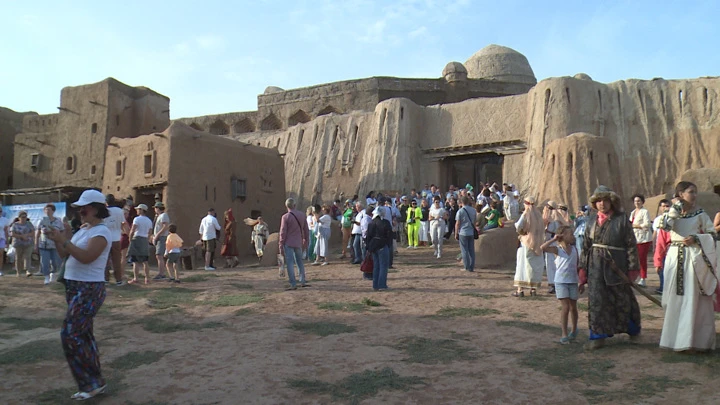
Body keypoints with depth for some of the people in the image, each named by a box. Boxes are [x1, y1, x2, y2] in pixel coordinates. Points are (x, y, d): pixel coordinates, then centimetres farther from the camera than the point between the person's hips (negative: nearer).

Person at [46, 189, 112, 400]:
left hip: (89, 290, -10)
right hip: (74, 287, 10)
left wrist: (64, 240, -23)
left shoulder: (101, 232, -14)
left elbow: (86, 257, -26)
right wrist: (57, 241, -1)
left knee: (70, 335, -11)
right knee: (83, 335, 12)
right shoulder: (83, 229, 14)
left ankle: (93, 381, 0)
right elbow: (66, 255, 15)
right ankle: (94, 383, 21)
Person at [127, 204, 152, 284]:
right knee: (145, 262, 9)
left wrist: (130, 239, 0)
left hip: (137, 239, -6)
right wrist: (147, 241, 17)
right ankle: (147, 278, 7)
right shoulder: (149, 221, 12)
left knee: (135, 261, -2)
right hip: (145, 241, 6)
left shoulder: (137, 219, -7)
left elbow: (132, 231, -12)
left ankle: (135, 278, -4)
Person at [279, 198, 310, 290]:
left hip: (288, 244, -5)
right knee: (300, 262, 17)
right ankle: (302, 282, 20)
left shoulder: (285, 217, -12)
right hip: (298, 243, 5)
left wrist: (281, 247, -5)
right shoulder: (301, 215, 2)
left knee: (290, 263, -1)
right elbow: (306, 229, 9)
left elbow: (283, 233, -11)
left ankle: (293, 284, -2)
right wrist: (305, 241, 21)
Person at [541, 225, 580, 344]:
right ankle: (564, 334, -1)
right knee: (565, 307, -8)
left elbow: (578, 266, 11)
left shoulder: (574, 249, 6)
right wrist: (553, 239, -18)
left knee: (573, 307, 14)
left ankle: (574, 330, 34)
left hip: (573, 282, 4)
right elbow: (543, 248, -23)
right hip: (561, 282, -4)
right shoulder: (557, 249, -6)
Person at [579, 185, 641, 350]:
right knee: (596, 299, 1)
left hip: (616, 265, -3)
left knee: (622, 299, 11)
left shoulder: (622, 219, -6)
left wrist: (632, 267, -9)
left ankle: (633, 329, 36)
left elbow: (631, 244, -6)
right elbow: (586, 244, 9)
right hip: (595, 265, 3)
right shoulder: (592, 219, 6)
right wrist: (583, 267, 6)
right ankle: (598, 335, 10)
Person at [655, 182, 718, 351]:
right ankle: (676, 338, 14)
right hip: (675, 258, 1)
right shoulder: (672, 212, 6)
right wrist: (676, 207, -9)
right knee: (675, 298, 4)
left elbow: (713, 234, 4)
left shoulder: (700, 214, 4)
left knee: (694, 298, -2)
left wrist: (696, 238, -12)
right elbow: (666, 227, -14)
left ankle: (697, 339, 5)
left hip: (694, 258, -1)